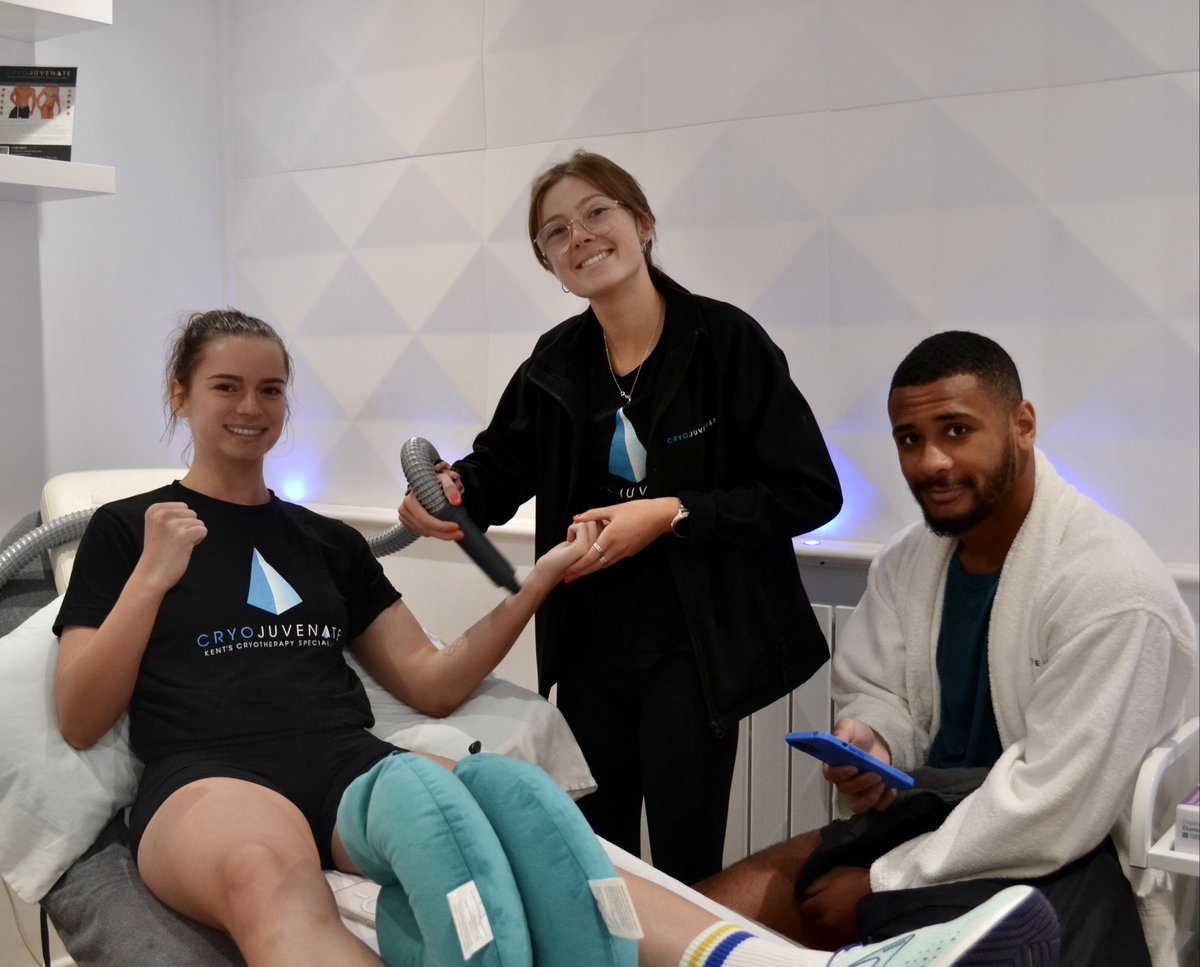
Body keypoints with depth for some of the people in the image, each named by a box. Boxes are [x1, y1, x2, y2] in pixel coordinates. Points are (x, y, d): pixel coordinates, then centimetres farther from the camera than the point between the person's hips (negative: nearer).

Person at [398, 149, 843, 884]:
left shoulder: (726, 341, -11)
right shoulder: (557, 364, 3)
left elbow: (811, 492, -13)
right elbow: (501, 469, 12)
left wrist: (671, 514, -19)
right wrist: (451, 487, -11)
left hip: (691, 650, -4)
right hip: (590, 648, 5)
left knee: (685, 864, 2)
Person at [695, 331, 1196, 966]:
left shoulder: (1110, 588, -20)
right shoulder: (906, 562, 2)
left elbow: (1056, 811, -22)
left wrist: (880, 885, -15)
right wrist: (869, 744, -11)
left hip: (1059, 859, -6)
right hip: (931, 820, 6)